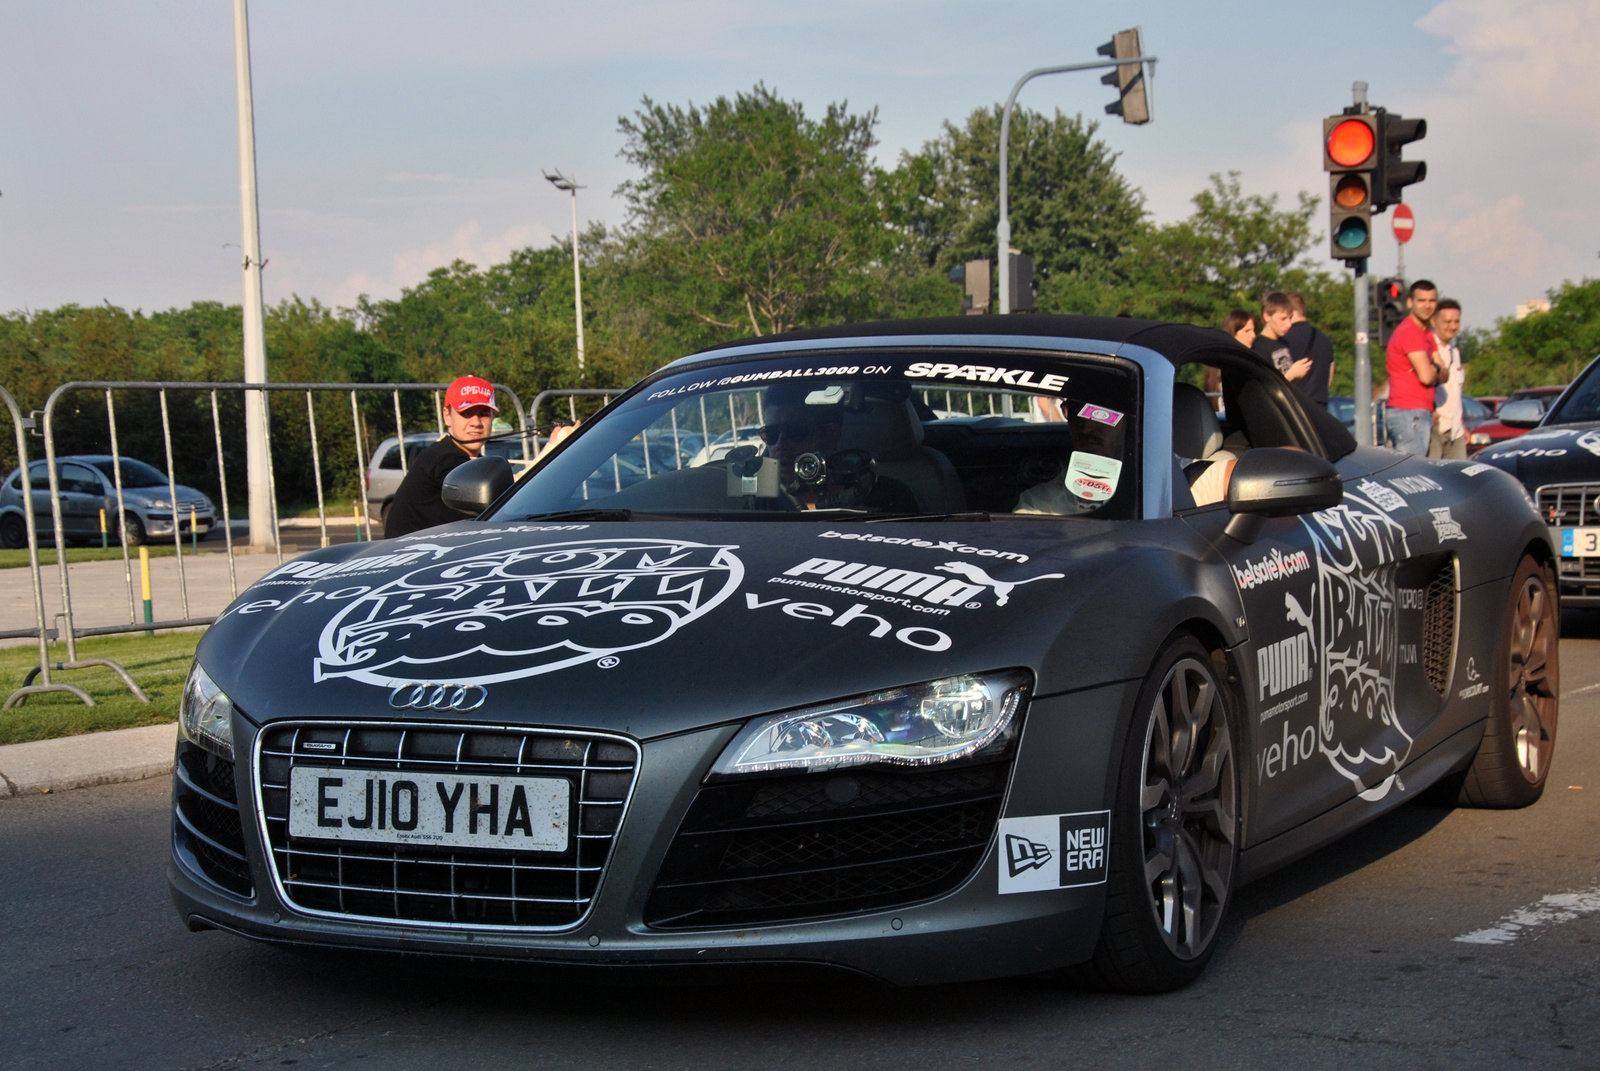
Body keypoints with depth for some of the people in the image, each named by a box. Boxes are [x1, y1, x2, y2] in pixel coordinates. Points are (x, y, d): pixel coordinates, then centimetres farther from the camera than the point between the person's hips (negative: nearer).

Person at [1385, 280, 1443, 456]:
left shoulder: (1428, 334, 21)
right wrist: (1435, 370, 3)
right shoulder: (1409, 332, -11)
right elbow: (1426, 376, -18)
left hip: (1422, 414, 10)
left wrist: (1433, 370, -8)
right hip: (1410, 414, -10)